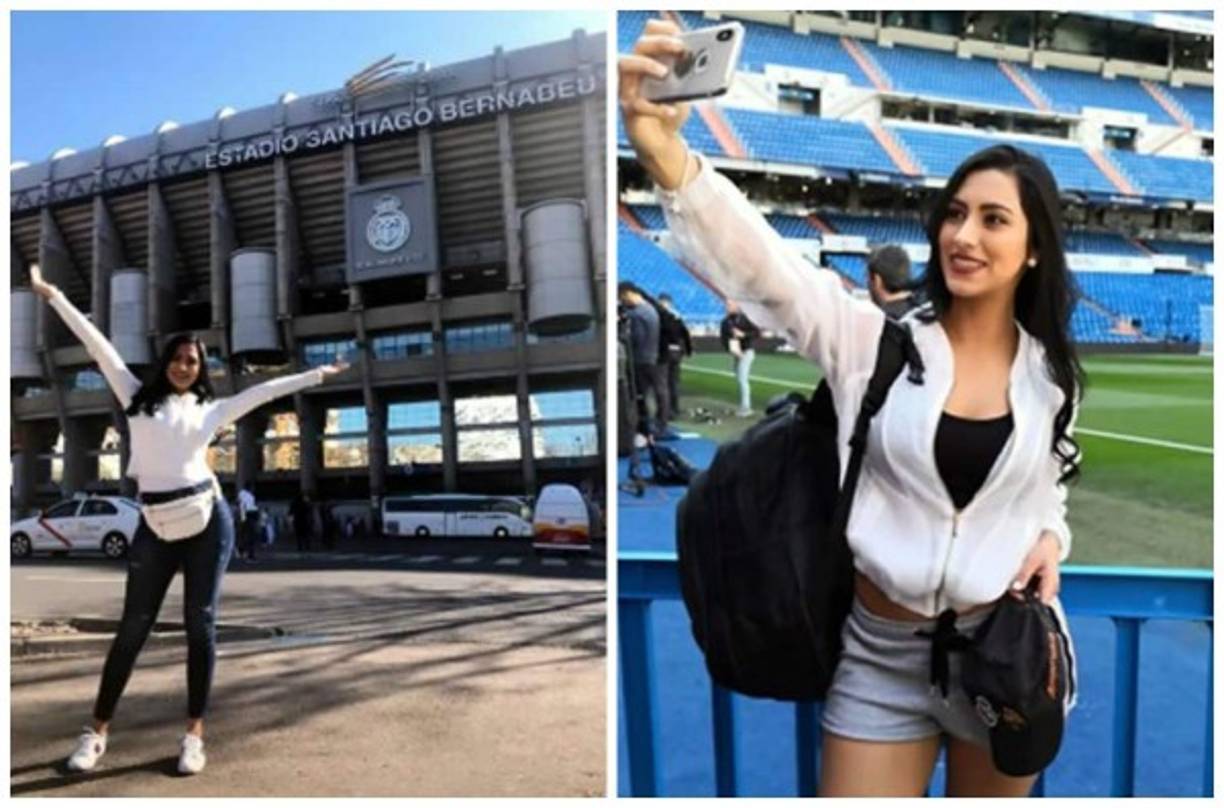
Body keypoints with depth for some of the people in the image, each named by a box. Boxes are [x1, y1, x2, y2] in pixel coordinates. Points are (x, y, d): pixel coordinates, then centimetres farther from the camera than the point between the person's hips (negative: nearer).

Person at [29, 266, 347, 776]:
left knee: (200, 623, 0)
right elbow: (97, 344, 10)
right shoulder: (138, 397, 11)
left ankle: (194, 733, 6)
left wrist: (316, 374, 18)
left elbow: (265, 390, 16)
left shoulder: (211, 410, 11)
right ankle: (97, 732, 12)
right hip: (154, 528, 0)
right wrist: (52, 295, 13)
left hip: (207, 519, 0)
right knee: (133, 628, 2)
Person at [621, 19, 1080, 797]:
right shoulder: (874, 338, -11)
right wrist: (663, 150, -44)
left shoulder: (1053, 374, 1)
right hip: (880, 650, -2)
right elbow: (756, 262, -28)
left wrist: (1050, 542, -7)